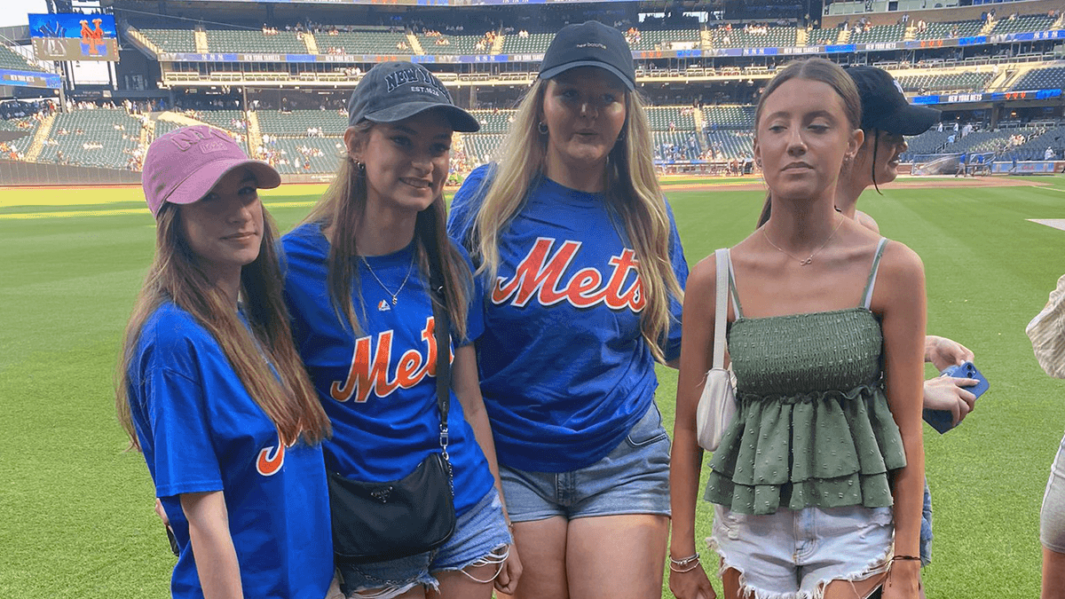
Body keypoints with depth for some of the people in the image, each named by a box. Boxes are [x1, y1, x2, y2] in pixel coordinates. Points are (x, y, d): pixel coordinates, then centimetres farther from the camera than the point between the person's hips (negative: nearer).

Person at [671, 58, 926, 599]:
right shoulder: (715, 279, -7)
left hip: (855, 524, -1)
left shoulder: (893, 269, -8)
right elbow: (688, 427, -2)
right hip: (751, 527, 1)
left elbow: (907, 430, -3)